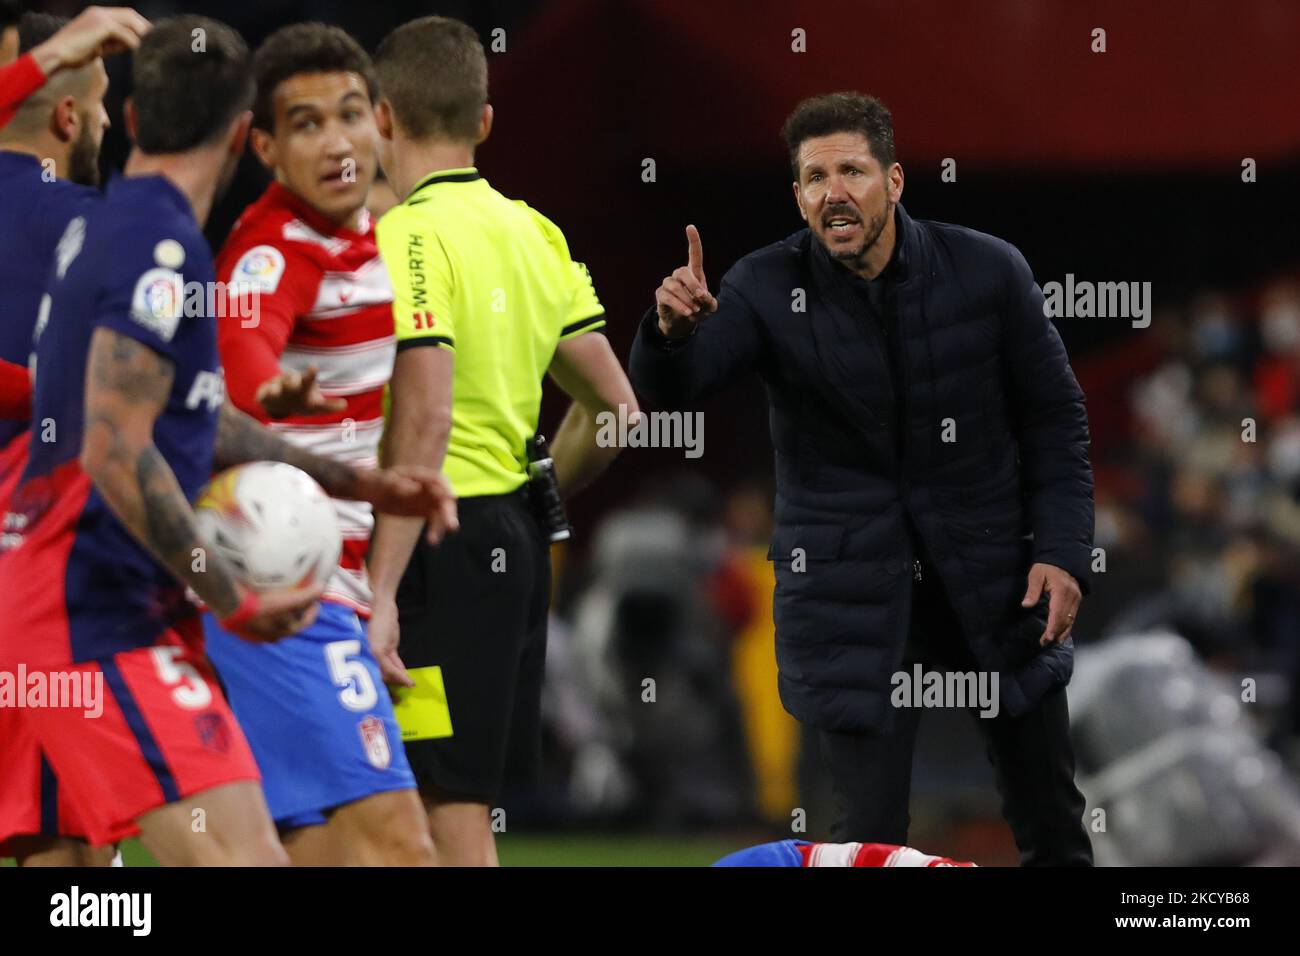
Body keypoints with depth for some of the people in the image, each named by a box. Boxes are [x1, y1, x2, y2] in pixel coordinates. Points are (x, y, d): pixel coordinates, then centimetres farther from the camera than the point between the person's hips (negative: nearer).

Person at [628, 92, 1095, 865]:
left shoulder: (988, 272, -7)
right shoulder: (768, 288, -8)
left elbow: (1055, 417, 1)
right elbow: (669, 393, -20)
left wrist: (1062, 551, -7)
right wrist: (673, 330, -42)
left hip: (993, 579, 1)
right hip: (849, 590, -1)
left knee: (1054, 828, 10)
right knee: (871, 832, -6)